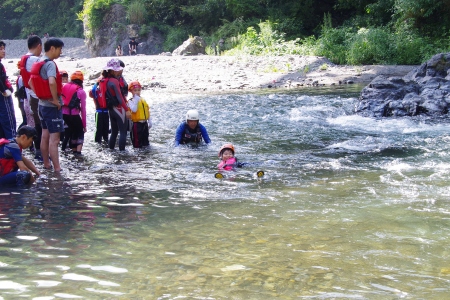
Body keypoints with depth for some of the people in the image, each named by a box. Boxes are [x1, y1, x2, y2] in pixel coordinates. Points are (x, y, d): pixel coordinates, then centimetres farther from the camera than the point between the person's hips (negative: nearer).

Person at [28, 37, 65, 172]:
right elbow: (52, 82, -36)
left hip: (42, 104, 9)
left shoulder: (38, 63, 10)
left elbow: (31, 82, 20)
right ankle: (57, 169, -7)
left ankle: (46, 163, 27)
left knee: (45, 136, 17)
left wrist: (40, 95, 14)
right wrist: (55, 99, -24)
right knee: (54, 139, -8)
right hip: (52, 106, -9)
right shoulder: (50, 64, -18)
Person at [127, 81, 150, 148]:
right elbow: (134, 110, -26)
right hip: (137, 123, -6)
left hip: (144, 123, 6)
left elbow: (147, 111, 15)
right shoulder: (130, 101, -9)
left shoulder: (143, 100, 11)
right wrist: (136, 101, -25)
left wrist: (149, 121, 13)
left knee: (145, 137, 18)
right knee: (137, 140, -1)